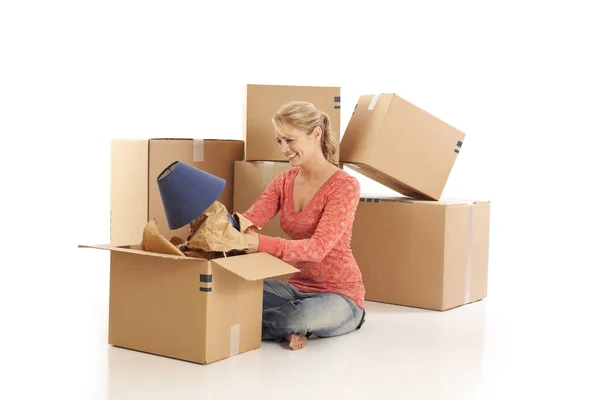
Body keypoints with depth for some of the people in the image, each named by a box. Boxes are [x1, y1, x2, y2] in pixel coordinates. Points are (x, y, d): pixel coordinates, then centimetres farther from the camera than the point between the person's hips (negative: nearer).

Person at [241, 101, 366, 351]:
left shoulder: (344, 186, -16)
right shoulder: (284, 182, 5)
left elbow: (318, 247, -28)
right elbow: (248, 220, -9)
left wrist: (261, 243, -42)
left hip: (339, 295, -5)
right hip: (298, 288, 5)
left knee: (306, 316, -39)